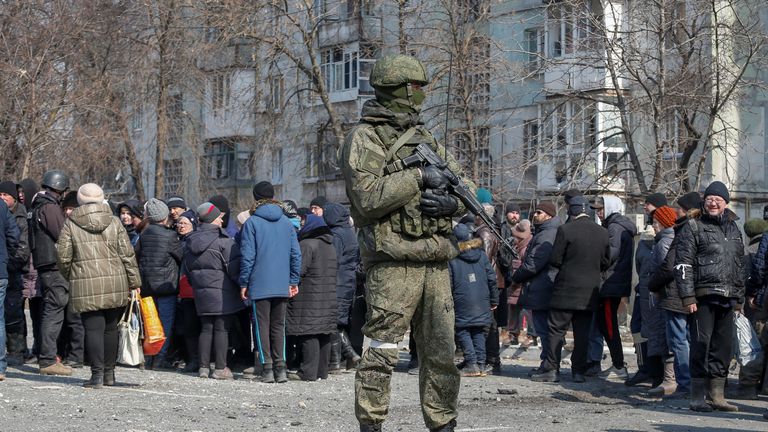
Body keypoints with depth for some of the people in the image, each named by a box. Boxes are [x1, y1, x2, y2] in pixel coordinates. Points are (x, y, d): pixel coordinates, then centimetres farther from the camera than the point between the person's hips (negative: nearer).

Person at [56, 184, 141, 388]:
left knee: (93, 328, -1)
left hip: (86, 286, -2)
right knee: (110, 327, 13)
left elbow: (63, 256, 0)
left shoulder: (71, 224, 0)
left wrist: (69, 276, 18)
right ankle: (109, 373, 19)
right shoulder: (114, 222, 5)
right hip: (115, 284, 2)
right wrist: (134, 282, 9)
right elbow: (127, 254, 3)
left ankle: (97, 374, -8)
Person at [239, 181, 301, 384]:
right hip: (282, 285, 4)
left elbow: (247, 256, -8)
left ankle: (267, 368, -2)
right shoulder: (286, 222, 7)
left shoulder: (252, 222, -5)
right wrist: (294, 281, 11)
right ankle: (280, 368, 5)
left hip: (260, 285, -4)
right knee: (279, 325, 11)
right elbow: (296, 254, 6)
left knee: (262, 325, 3)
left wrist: (244, 283, -1)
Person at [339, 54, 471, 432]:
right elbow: (367, 196, -18)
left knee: (442, 352, 10)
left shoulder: (424, 138, 18)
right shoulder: (364, 139, -4)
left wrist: (452, 203, -4)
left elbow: (466, 185, 19)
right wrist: (419, 178, -16)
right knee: (381, 352, -6)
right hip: (393, 262, -7)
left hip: (435, 263, 7)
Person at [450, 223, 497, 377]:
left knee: (463, 332, 4)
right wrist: (494, 300, 13)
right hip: (482, 303, 4)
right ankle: (481, 364, 5)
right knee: (479, 333, 11)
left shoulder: (451, 259, -6)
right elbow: (492, 278, 6)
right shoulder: (482, 255, 5)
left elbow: (449, 284, -6)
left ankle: (472, 363, -7)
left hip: (462, 303, -4)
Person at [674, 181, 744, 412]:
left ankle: (717, 395, 14)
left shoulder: (733, 230, 19)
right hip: (704, 297, -6)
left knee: (724, 347, 7)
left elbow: (740, 265, 24)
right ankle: (697, 397, -2)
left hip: (727, 298, 6)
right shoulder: (693, 227, 1)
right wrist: (688, 296, -13)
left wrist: (739, 297, 17)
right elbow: (683, 264, -5)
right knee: (702, 345, -7)